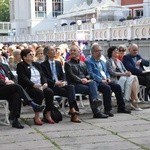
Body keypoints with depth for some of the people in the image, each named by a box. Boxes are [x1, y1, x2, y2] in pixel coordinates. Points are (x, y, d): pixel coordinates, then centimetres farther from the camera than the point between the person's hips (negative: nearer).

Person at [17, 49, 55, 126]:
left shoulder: (37, 64, 23)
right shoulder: (20, 65, 3)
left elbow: (42, 75, 14)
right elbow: (23, 78, -11)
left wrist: (45, 83, -8)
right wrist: (34, 85, -24)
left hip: (41, 86, 6)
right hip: (27, 88, -6)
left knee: (50, 92, -24)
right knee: (39, 92, -34)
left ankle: (48, 115, -20)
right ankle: (37, 117, -30)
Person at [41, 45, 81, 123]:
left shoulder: (58, 63, 22)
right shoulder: (43, 65, 2)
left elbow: (62, 75, 18)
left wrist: (63, 81, -4)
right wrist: (55, 83, -17)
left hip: (60, 84, 5)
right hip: (51, 87, -5)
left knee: (71, 87, -28)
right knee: (69, 93, -29)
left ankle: (72, 109, -40)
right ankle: (73, 109, -30)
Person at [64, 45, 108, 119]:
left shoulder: (82, 63, 28)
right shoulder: (67, 64, 11)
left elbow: (88, 74, 20)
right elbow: (71, 75, -3)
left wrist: (86, 79, -5)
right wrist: (80, 80, -17)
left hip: (85, 82, 4)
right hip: (75, 84, -4)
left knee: (93, 82, -31)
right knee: (90, 89, -29)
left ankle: (95, 100, -48)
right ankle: (96, 112, -36)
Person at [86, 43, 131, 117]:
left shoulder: (102, 62, 24)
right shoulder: (89, 62, -3)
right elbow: (91, 74, -14)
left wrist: (108, 78, 4)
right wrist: (101, 80, -20)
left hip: (105, 81, 8)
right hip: (97, 82, -8)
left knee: (117, 86, -12)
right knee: (107, 88, -33)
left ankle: (121, 108, -3)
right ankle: (107, 110, -27)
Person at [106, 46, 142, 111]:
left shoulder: (119, 61, 26)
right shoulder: (109, 62, 3)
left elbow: (124, 70, 16)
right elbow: (112, 73, -10)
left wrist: (128, 72, -9)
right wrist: (123, 74, -19)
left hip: (123, 78, 6)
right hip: (116, 80, -6)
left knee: (134, 78, -25)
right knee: (131, 80, -29)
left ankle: (134, 102, -32)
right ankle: (135, 101, -27)